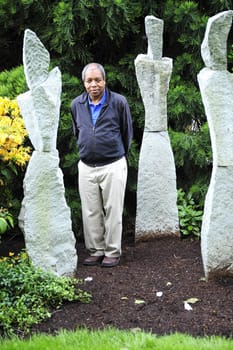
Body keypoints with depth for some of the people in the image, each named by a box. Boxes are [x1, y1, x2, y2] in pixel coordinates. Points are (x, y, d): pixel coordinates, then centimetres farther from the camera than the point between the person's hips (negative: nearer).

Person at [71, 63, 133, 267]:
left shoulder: (118, 102, -6)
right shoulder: (77, 105, 4)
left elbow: (127, 132, 7)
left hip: (113, 166, -3)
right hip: (86, 166, 4)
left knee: (113, 211, 2)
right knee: (90, 212, 8)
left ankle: (113, 252, 14)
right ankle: (95, 251, 21)